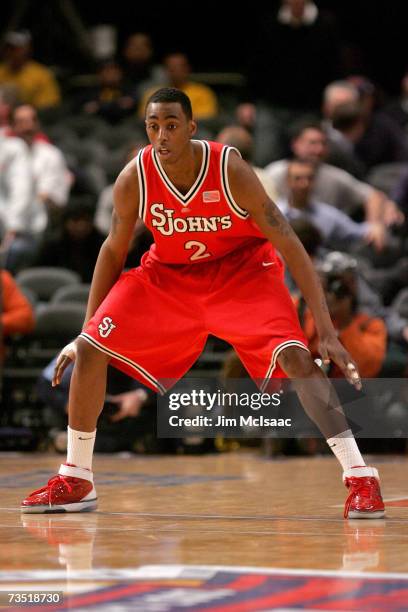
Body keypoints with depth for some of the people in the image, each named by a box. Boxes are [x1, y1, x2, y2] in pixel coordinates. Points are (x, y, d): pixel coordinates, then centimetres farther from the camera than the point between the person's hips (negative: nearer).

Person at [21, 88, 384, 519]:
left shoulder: (230, 171, -28)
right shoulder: (134, 179, -19)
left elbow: (289, 246, -25)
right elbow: (114, 251, 0)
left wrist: (326, 331, -30)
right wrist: (84, 328, 1)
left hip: (242, 269, -3)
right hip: (168, 273, 4)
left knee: (294, 356, -27)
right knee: (89, 349, -9)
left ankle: (361, 478, -23)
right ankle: (75, 480, 7)